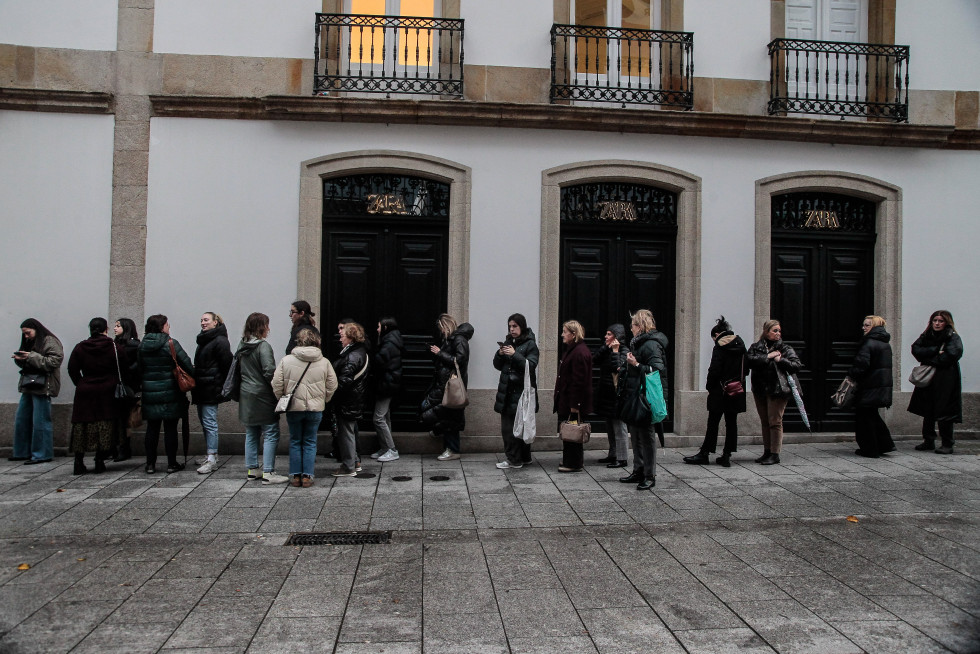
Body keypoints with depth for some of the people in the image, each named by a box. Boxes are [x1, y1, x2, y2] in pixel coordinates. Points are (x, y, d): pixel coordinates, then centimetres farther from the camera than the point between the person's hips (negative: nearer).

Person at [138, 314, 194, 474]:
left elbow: (139, 369, 10)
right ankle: (172, 464, 8)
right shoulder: (171, 344, -11)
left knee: (152, 428, 11)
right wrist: (191, 377, 4)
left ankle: (150, 464, 15)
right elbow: (186, 364, -13)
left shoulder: (142, 345, 4)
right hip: (169, 393, -4)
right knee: (170, 428, 3)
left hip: (149, 393, 4)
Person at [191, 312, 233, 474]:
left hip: (211, 389, -10)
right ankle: (212, 455, 21)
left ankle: (212, 460, -6)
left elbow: (226, 365, -16)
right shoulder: (203, 340, 18)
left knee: (209, 422, -9)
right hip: (201, 389, 10)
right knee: (204, 421, 13)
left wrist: (224, 388, -17)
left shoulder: (220, 341, -11)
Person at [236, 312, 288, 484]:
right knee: (270, 434, -3)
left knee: (251, 434, 15)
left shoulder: (242, 346, 9)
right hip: (262, 396, -8)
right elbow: (269, 372, -21)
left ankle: (252, 469, 21)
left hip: (245, 396, 8)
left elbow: (237, 368, 16)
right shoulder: (263, 346, -14)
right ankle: (268, 473, -4)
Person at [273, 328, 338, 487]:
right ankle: (307, 476, 9)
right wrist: (323, 400, 17)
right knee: (310, 442, 10)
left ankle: (295, 476, 15)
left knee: (295, 441, 12)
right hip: (315, 408, 0)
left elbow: (277, 384, -3)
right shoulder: (324, 362, -1)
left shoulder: (286, 360, -4)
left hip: (293, 408, 0)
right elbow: (332, 385, 3)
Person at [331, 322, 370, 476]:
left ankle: (348, 467, 8)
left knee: (346, 431, -1)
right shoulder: (361, 351, 11)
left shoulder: (352, 356, -21)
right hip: (355, 400, 10)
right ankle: (354, 462, 30)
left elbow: (344, 381, -25)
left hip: (347, 401, -10)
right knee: (350, 430, 19)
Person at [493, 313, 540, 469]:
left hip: (521, 392, -6)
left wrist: (515, 354, -22)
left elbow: (531, 366, -13)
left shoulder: (530, 344, -2)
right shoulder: (508, 342, 15)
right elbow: (498, 366, 16)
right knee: (507, 427, 5)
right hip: (507, 390, 6)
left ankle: (514, 459, 2)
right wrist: (500, 354, -4)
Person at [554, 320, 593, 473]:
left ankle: (574, 463, 5)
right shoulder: (571, 349, 15)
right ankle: (570, 460, 24)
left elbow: (579, 380, -22)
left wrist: (574, 404, -22)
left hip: (574, 400, -10)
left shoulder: (580, 352, -18)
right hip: (567, 399, 10)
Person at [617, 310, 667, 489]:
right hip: (635, 397, 10)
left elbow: (658, 371, -23)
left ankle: (650, 476, 5)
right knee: (636, 436, 15)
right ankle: (638, 471, 25)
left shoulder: (651, 345, -14)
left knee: (646, 437, -3)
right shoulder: (639, 343, 16)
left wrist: (637, 365, -23)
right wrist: (626, 368, 18)